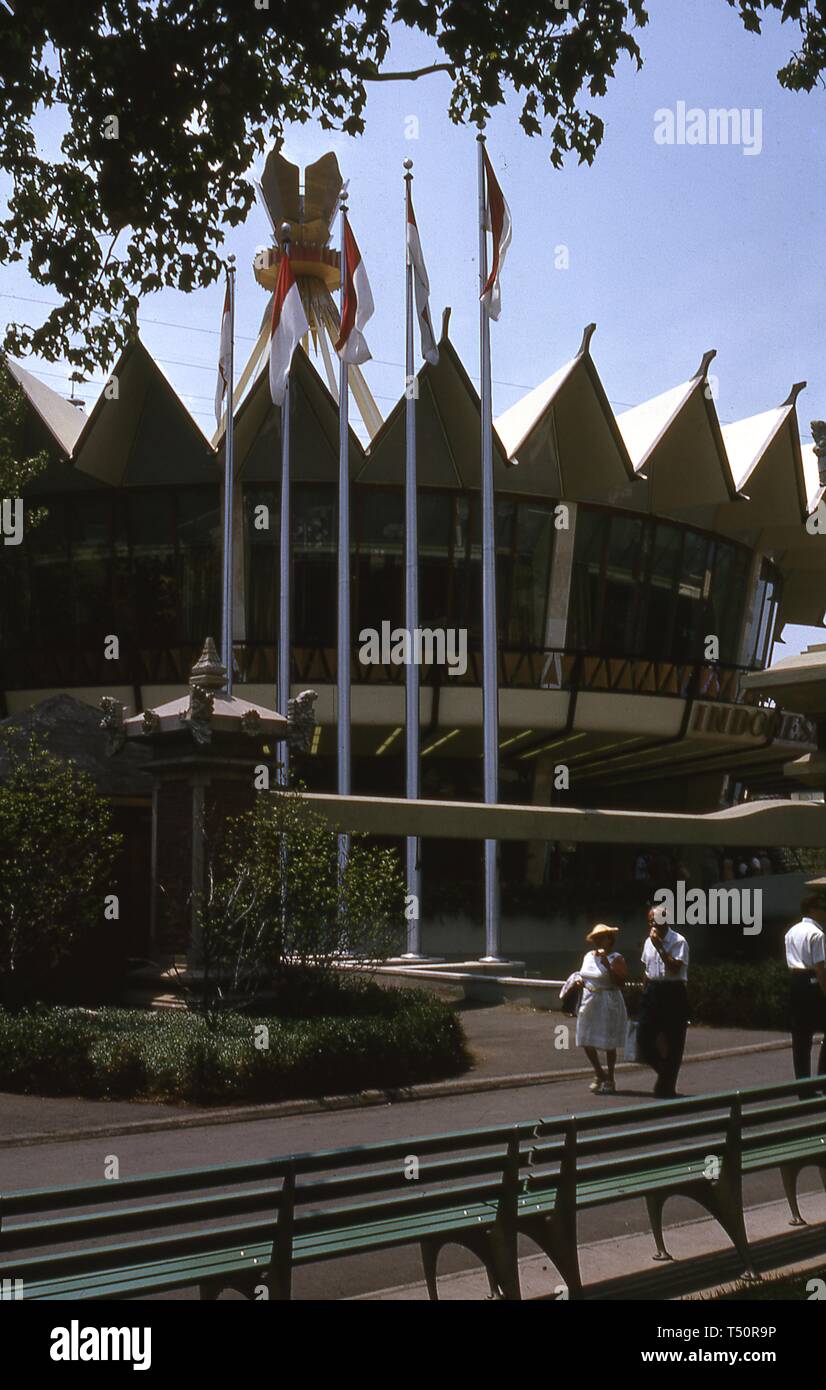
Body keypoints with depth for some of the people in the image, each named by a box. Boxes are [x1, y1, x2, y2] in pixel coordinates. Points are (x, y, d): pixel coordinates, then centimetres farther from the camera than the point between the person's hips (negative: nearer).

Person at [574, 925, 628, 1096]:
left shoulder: (615, 958, -9)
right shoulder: (588, 956, 10)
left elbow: (618, 983, -17)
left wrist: (607, 964, -23)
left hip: (608, 1004, -6)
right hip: (589, 1002, 6)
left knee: (608, 1044, 2)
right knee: (586, 1042, 8)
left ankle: (609, 1080, 15)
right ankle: (599, 1073, 28)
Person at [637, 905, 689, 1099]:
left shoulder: (678, 942, -10)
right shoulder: (649, 942, 10)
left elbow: (675, 968, -21)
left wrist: (659, 946, -22)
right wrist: (647, 989, 14)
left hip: (672, 992, -6)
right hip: (652, 992, 6)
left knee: (672, 1042, 2)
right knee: (643, 1037, 1)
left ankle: (666, 1086, 14)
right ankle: (665, 1072, 24)